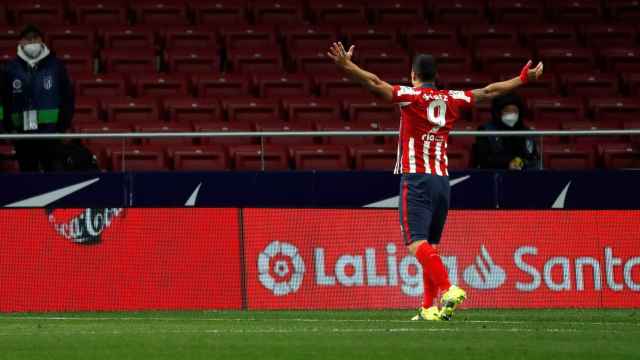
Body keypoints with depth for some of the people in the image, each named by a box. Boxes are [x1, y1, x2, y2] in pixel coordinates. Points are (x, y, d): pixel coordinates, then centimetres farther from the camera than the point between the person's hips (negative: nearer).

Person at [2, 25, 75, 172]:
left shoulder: (56, 66, 2)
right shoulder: (11, 68, 5)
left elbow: (67, 98, 3)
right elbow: (4, 101, 8)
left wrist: (63, 126, -3)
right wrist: (9, 127, -1)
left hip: (50, 132, -2)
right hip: (23, 133, 2)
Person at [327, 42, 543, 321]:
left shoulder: (411, 97, -3)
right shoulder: (451, 99, 11)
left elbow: (375, 84, -18)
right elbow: (489, 92, 23)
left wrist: (346, 65, -25)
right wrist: (524, 78, 36)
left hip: (416, 179, -6)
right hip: (442, 180, 6)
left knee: (417, 243, -15)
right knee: (429, 246, 15)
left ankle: (448, 290, -35)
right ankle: (429, 308, 13)